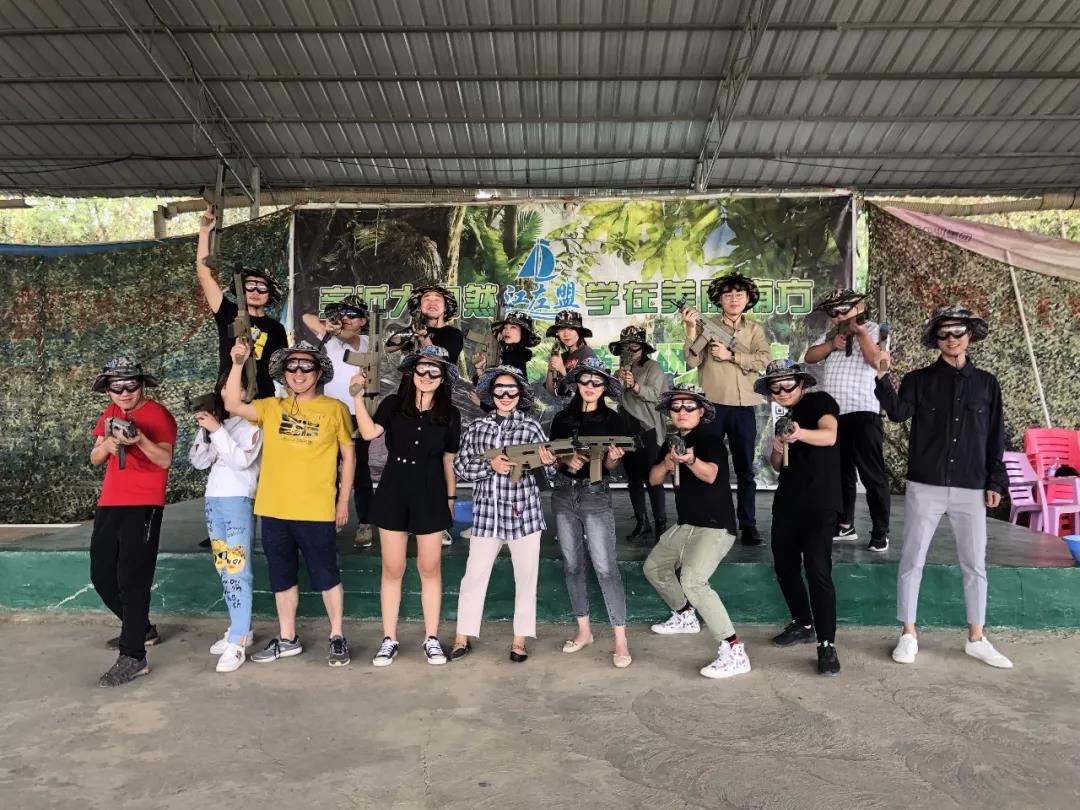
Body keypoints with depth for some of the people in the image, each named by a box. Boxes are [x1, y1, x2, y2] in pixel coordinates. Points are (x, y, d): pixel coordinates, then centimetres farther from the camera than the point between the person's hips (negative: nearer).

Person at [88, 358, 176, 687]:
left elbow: (165, 460, -15)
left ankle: (133, 657, -6)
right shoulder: (109, 414, 15)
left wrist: (139, 440, -30)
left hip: (143, 506, -8)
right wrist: (106, 444, -10)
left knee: (132, 579, -10)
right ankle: (142, 629, 31)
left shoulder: (158, 414, -6)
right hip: (109, 504, 8)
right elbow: (95, 459, 12)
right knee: (102, 576, 13)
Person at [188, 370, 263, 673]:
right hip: (213, 499, 7)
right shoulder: (217, 421, 15)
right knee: (224, 568, 11)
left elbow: (242, 460, -17)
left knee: (238, 568, -11)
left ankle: (237, 642, -11)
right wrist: (204, 431, -5)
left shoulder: (253, 424, -4)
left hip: (239, 500, -7)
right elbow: (198, 462, 10)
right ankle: (241, 629, 21)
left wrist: (216, 430, -19)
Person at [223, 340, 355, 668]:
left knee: (326, 576, 6)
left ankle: (337, 637, 21)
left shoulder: (335, 409, -2)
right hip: (274, 508, 4)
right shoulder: (272, 407, 6)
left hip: (317, 510, -4)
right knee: (282, 577, 16)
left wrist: (344, 501, -1)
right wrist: (238, 364, -16)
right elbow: (233, 405, -6)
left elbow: (348, 455, 1)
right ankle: (287, 639, 30)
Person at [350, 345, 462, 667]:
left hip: (431, 495, 0)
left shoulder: (450, 414, 0)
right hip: (393, 492, 0)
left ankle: (431, 638, 20)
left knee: (430, 568, 7)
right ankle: (389, 639, 19)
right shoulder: (393, 404, -2)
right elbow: (369, 432, -19)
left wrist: (451, 498, 6)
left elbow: (449, 460, 5)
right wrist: (358, 396, -24)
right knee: (392, 569, 7)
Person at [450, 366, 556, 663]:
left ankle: (520, 639, 21)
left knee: (526, 577, 7)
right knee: (473, 577, 7)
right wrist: (490, 465, -15)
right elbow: (460, 467, 1)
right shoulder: (476, 427, 6)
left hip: (523, 512, -1)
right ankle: (463, 638, 22)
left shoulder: (530, 426, 1)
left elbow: (547, 468, -1)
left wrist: (548, 462, -25)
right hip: (486, 512, 1)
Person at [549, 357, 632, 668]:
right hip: (564, 494, 4)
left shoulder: (613, 420, -1)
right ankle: (584, 630, 24)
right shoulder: (563, 418, 8)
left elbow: (610, 465, -4)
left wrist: (613, 457, -26)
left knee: (605, 567, -8)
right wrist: (567, 460, -13)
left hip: (595, 495, -4)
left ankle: (621, 640, 0)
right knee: (572, 565, 10)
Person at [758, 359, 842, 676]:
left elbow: (829, 436, -27)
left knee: (817, 570, -13)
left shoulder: (820, 401, -5)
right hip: (787, 502, 7)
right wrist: (777, 450, -8)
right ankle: (804, 624, 29)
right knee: (784, 566, 11)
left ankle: (827, 644, -6)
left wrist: (800, 434, -47)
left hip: (820, 503, -7)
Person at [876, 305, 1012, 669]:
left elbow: (995, 437, 9)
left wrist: (995, 481, 4)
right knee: (912, 560, 3)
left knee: (975, 564, 10)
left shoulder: (986, 383, 8)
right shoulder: (919, 379, 2)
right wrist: (883, 378, -30)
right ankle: (908, 635, 15)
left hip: (970, 489, 2)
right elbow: (899, 413, -16)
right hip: (924, 487, -2)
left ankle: (976, 639, 24)